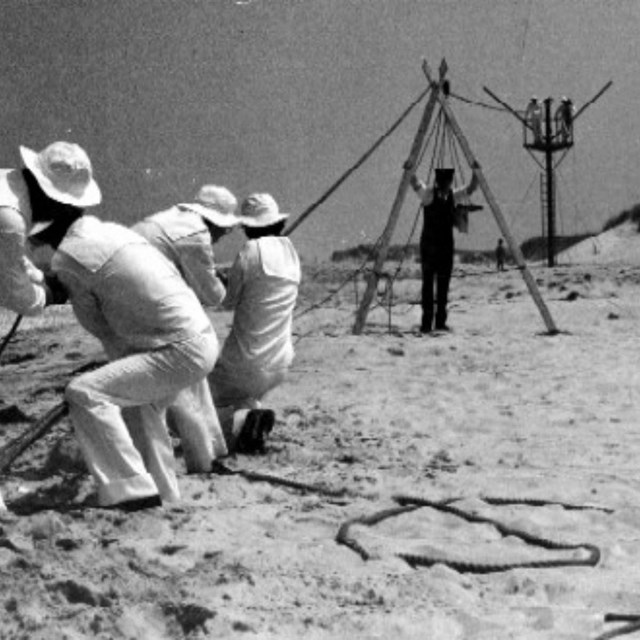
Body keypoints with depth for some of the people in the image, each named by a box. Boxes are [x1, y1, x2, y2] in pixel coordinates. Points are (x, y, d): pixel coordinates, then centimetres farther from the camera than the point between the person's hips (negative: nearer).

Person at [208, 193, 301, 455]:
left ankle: (239, 422, -20)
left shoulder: (252, 251, -14)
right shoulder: (290, 252, 7)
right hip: (280, 364, 7)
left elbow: (228, 301, -5)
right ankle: (249, 410, 0)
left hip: (245, 363, -7)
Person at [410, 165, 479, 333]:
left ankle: (441, 321, 10)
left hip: (446, 246, 4)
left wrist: (475, 172, -9)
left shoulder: (454, 196, 7)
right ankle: (426, 322, -4)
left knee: (443, 285, 5)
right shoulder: (428, 195, -4)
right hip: (429, 244, -4)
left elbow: (471, 188, 5)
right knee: (428, 283, -5)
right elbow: (415, 183, -16)